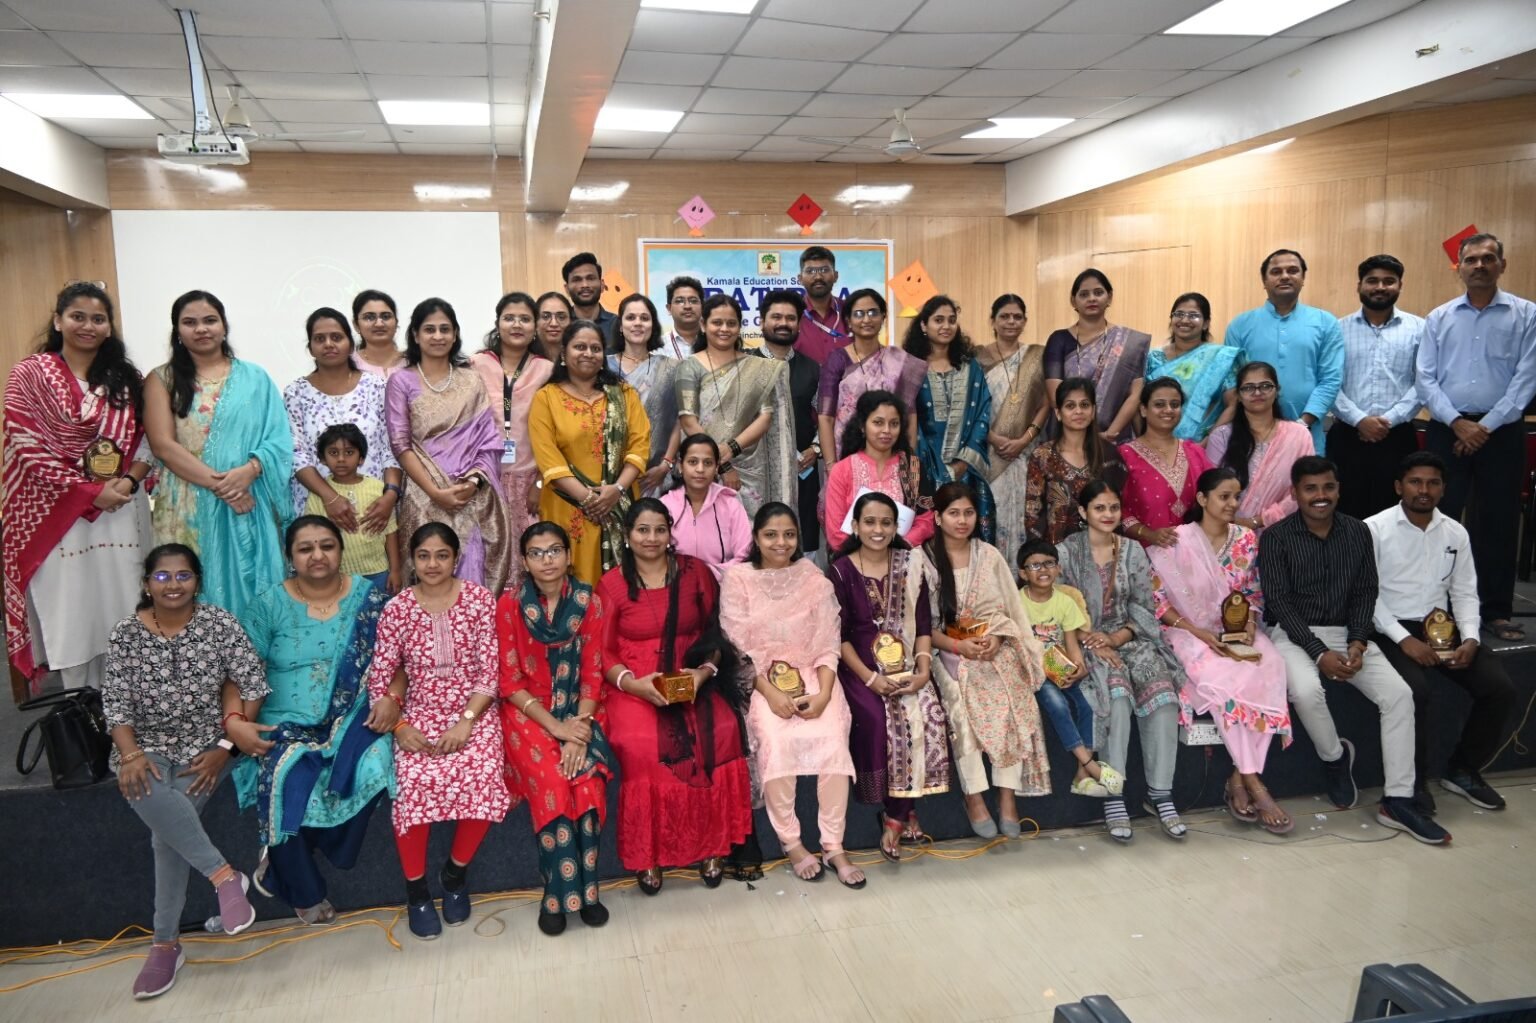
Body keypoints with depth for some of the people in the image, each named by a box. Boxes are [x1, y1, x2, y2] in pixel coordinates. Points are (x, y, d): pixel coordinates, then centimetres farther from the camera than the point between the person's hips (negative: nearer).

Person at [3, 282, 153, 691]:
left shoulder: (125, 378, 11)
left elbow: (145, 440, 10)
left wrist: (129, 481, -10)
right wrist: (91, 492, -14)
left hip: (122, 512, 3)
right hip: (58, 514, -3)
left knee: (122, 615, 5)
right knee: (72, 614, 2)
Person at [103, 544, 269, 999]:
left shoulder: (220, 623, -4)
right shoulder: (126, 634, 0)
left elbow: (249, 681, -7)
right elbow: (115, 704, -3)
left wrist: (225, 746, -14)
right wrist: (131, 754, -18)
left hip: (205, 744, -1)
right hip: (147, 747, 1)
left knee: (167, 828, -22)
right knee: (150, 796, -32)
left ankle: (165, 942, -10)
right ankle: (224, 874, -24)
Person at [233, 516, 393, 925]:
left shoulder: (371, 598, 3)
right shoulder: (269, 605, 4)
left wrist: (391, 698, -15)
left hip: (353, 720, 0)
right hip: (287, 724, 0)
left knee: (372, 769, -30)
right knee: (283, 785, -27)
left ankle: (283, 857, -3)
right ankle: (306, 893, 1)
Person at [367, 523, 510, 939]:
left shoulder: (480, 599, -2)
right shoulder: (397, 609, 0)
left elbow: (489, 670, -5)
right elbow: (380, 678, 0)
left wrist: (466, 720, -15)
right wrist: (399, 726, -13)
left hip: (474, 711, 0)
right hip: (420, 714, 0)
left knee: (482, 776, -27)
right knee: (416, 781, -28)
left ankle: (456, 870, 2)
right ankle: (416, 887, -4)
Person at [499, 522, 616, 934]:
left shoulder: (589, 601, -1)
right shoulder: (509, 605, -4)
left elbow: (593, 674, -2)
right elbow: (510, 681, -5)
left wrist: (580, 730, -16)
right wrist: (556, 727, -16)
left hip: (580, 710, 1)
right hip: (529, 711, -1)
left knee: (588, 779, -26)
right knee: (552, 782, -26)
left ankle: (585, 886, -8)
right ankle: (561, 893, -11)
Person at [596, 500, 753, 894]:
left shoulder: (696, 572, 8)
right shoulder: (611, 584, 5)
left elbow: (716, 633, 10)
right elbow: (603, 653, 3)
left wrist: (704, 672, -9)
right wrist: (633, 682, -15)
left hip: (693, 682, 1)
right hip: (634, 688, -1)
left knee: (722, 733, -29)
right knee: (641, 745, -32)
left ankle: (711, 845, -10)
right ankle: (646, 853, -11)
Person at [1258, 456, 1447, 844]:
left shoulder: (1358, 532, 5)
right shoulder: (1276, 537, -8)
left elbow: (1365, 592, 6)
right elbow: (1279, 602, -12)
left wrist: (1358, 642, -10)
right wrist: (1319, 652, -20)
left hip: (1347, 632, 4)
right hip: (1294, 633, -4)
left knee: (1399, 694, -15)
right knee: (1306, 690, -33)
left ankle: (1397, 800, -7)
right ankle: (1335, 756, -1)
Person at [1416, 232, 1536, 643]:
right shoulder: (1438, 318, 7)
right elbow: (1425, 378, 1)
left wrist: (1485, 427, -11)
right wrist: (1457, 422, -10)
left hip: (1502, 431, -1)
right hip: (1447, 430, 1)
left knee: (1498, 522, 4)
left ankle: (1497, 611, 14)